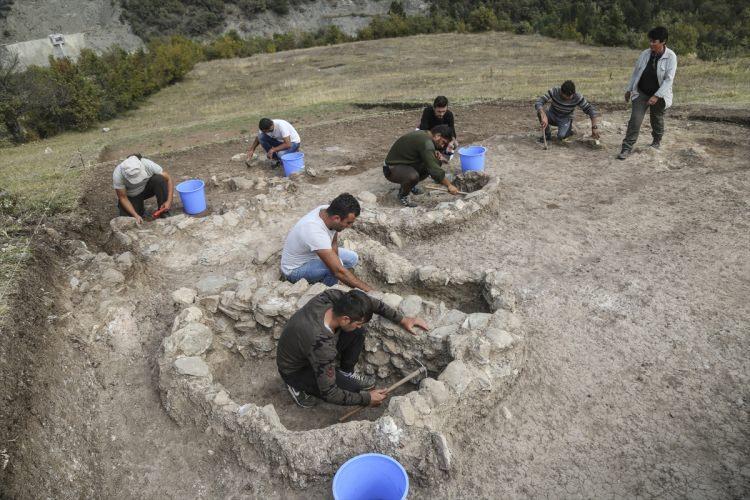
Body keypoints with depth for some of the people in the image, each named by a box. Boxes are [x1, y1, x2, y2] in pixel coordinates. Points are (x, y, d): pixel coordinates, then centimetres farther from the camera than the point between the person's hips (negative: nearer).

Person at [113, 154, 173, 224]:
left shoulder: (148, 164, -31)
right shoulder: (117, 175, -32)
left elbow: (169, 180, -24)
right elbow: (123, 198, -22)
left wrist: (169, 201, -34)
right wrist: (136, 215, -31)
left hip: (147, 188, 1)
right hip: (131, 196, -1)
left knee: (159, 179, -31)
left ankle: (164, 213, -17)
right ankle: (140, 210, 12)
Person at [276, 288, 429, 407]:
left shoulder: (332, 296, -25)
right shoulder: (322, 345, -41)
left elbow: (370, 302, -6)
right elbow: (329, 394, -29)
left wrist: (402, 320, -5)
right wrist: (367, 399, -18)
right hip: (295, 370, -7)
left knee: (358, 332, -12)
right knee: (353, 389, -17)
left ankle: (346, 372, 11)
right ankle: (299, 386, 0)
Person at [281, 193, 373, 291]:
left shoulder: (327, 210, -16)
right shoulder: (316, 232, -40)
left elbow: (334, 243, 2)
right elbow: (338, 271, -40)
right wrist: (368, 289, -35)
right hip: (294, 270, -8)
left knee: (352, 258, 3)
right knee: (336, 265, -31)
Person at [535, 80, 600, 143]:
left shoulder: (577, 97, -25)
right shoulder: (554, 92, -27)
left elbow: (591, 110, -20)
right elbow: (538, 102, -36)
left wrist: (594, 127, -31)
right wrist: (543, 116, -54)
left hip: (565, 119, -1)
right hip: (552, 116, 1)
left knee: (561, 136, -30)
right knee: (540, 112, -31)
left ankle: (568, 130, 9)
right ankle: (547, 134, -7)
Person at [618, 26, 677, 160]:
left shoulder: (671, 57, -15)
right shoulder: (645, 54, -5)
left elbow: (669, 79, -19)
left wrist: (657, 96, -27)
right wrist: (629, 89, 12)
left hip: (659, 95, -2)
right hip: (641, 92, 2)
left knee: (657, 119, 16)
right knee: (635, 119, -10)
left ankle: (657, 141, 42)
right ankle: (627, 148, -9)